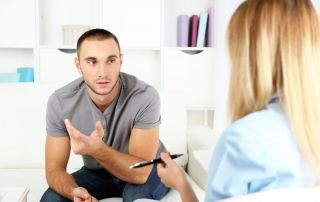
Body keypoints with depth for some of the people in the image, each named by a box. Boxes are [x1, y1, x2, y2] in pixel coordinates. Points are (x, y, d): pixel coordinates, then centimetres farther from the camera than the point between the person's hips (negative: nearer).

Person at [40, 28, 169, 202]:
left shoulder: (145, 97, -31)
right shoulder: (60, 102, -21)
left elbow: (140, 172, -32)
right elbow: (54, 169, -17)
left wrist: (96, 149, -48)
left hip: (147, 170, -2)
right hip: (96, 172, 2)